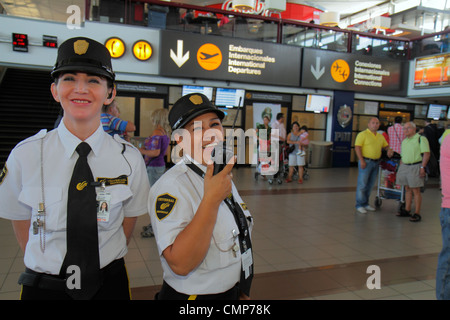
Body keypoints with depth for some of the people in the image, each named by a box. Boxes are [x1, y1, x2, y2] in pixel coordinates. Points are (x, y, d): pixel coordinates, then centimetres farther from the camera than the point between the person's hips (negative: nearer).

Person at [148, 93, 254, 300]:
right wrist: (212, 199, -32)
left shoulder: (224, 177, 2)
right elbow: (180, 264, -32)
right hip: (191, 294, -7)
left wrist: (243, 293, 13)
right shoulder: (171, 186, -23)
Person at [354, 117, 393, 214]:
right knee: (362, 184, -5)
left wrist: (389, 150, 3)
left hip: (376, 162, 7)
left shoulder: (380, 136, 17)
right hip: (365, 162, -7)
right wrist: (361, 160, -20)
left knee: (370, 185, 11)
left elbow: (386, 146, 28)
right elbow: (357, 147, -13)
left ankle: (365, 204, 20)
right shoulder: (363, 134, -6)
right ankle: (359, 205, 1)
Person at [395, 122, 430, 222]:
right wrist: (400, 167, 15)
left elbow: (426, 154, -12)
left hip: (415, 167, -7)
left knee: (416, 190, -5)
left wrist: (422, 167, -18)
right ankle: (407, 210, 19)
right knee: (407, 189, 11)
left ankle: (417, 214, 0)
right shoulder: (404, 141, 17)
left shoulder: (421, 139, -5)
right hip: (404, 166, 7)